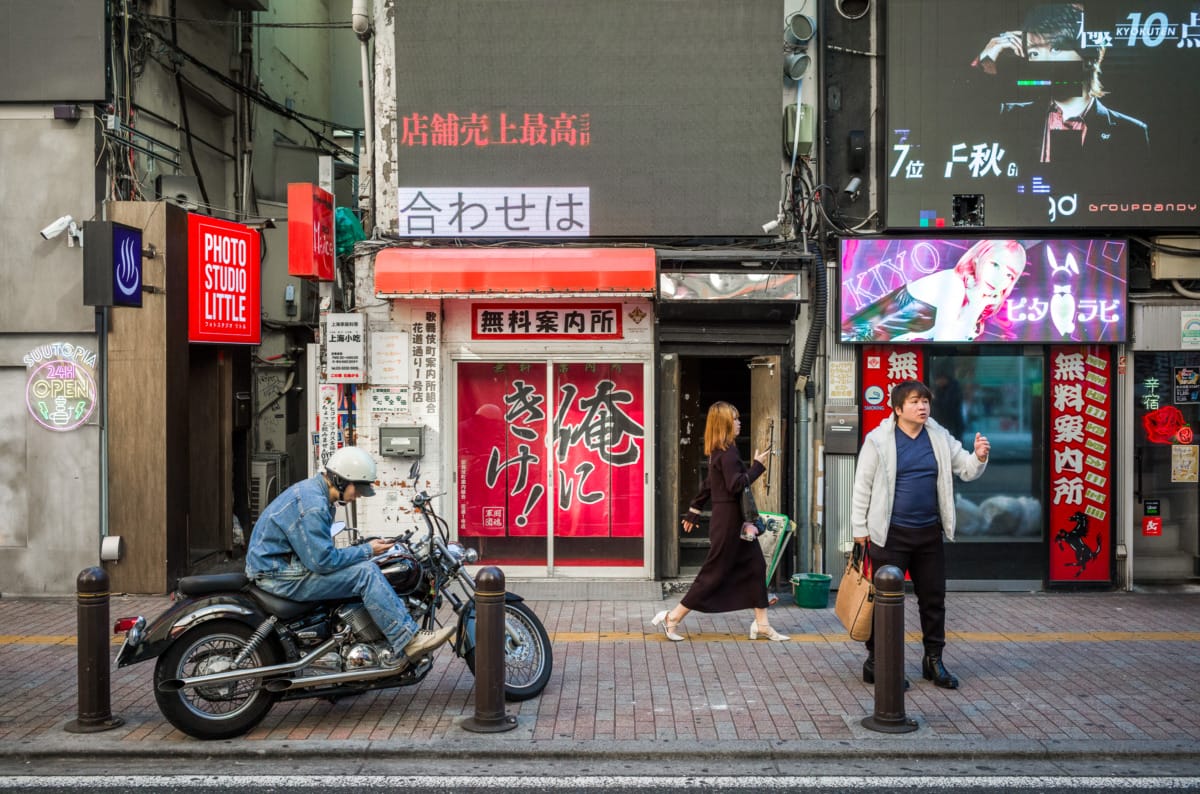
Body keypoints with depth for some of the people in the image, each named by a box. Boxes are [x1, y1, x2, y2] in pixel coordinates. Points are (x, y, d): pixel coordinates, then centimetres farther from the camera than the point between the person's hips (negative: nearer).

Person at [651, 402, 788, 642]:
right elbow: (735, 484, -25)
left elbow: (709, 485, 19)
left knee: (755, 566, 9)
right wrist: (758, 466, -15)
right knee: (714, 572, -3)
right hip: (729, 520, -10)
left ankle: (761, 624, 14)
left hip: (736, 521, 10)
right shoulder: (727, 451, -17)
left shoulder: (719, 451, 13)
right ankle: (673, 618, 5)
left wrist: (694, 511, 24)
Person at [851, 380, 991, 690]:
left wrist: (979, 457, -13)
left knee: (933, 599, 12)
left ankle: (933, 660, 26)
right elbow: (862, 486, -5)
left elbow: (966, 470, 9)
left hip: (929, 533, 5)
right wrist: (860, 528, -4)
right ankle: (875, 661, 14)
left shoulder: (940, 438, 5)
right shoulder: (878, 441, -8)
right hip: (891, 534, -5)